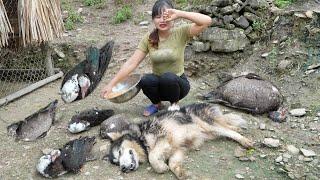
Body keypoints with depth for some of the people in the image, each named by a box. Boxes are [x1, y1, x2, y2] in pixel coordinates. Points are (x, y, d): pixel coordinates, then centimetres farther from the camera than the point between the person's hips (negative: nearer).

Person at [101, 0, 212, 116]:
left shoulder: (181, 33, -14)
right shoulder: (148, 39, -7)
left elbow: (207, 21, -27)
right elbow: (131, 63, -11)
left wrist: (179, 14, -35)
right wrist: (111, 84, -19)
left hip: (177, 84, -2)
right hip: (158, 85, 2)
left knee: (168, 77, -35)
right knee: (145, 80, -30)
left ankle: (174, 104, -2)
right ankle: (157, 104, 3)